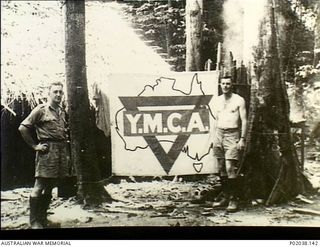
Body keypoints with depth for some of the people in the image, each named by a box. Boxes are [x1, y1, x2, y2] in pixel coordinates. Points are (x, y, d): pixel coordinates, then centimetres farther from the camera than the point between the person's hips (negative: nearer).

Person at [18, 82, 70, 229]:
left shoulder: (62, 111, 15)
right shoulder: (41, 109, -4)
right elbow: (23, 127, -7)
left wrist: (65, 148, 14)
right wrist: (34, 145, -8)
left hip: (61, 150, 7)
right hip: (47, 150, -7)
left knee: (51, 186, 12)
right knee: (40, 186, -7)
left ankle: (42, 217, 22)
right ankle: (34, 222, -1)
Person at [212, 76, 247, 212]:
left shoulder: (239, 100, -2)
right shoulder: (218, 100, 14)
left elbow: (244, 120, -5)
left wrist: (242, 139, -12)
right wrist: (215, 136, 14)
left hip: (232, 135, -5)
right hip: (219, 134, 6)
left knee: (230, 167, -13)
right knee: (221, 168, 7)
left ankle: (234, 200, -6)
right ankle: (225, 197, 16)